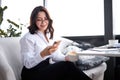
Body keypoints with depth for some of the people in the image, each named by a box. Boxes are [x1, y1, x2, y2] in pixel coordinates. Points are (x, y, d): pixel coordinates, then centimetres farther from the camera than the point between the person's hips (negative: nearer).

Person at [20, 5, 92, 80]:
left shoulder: (50, 34, 12)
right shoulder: (28, 38, -10)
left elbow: (56, 55, 11)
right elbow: (28, 64, -17)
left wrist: (66, 58, -12)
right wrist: (43, 54, -35)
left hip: (48, 69, 6)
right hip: (32, 74, -6)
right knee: (68, 66, -26)